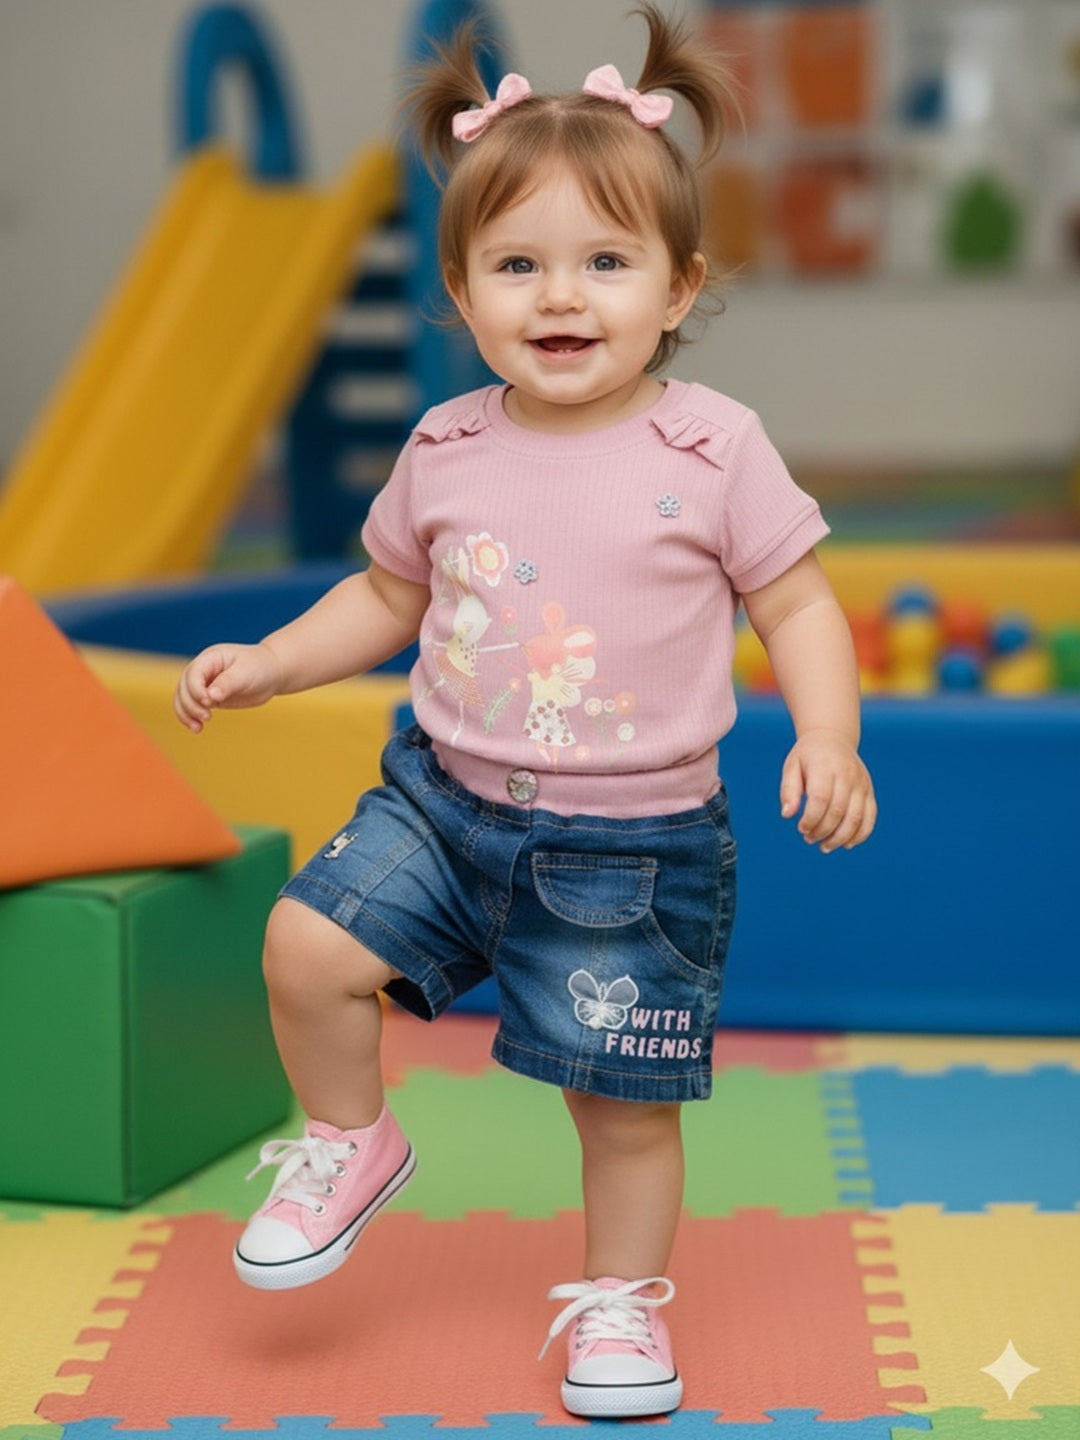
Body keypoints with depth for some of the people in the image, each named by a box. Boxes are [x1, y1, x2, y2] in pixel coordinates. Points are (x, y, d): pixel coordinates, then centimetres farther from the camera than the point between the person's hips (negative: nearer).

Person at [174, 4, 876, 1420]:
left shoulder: (713, 450, -11)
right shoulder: (447, 451, -1)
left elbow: (799, 604, -4)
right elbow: (385, 598, 14)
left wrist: (828, 736, -20)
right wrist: (263, 662, 3)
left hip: (631, 843, -3)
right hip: (446, 795, 3)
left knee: (622, 1096, 6)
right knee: (308, 946, -13)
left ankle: (621, 1298, 32)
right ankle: (350, 1147, 16)